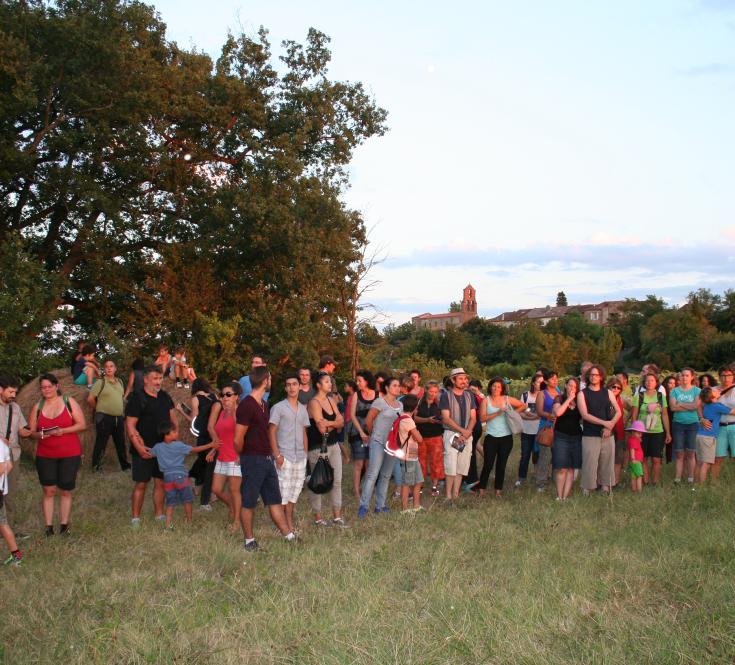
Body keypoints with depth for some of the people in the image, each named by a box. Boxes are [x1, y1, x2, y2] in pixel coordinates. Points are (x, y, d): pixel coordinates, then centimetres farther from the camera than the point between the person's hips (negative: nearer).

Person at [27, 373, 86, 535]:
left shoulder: (69, 402, -1)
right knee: (49, 491, -1)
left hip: (70, 454, -2)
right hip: (45, 455, 2)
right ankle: (49, 526, 4)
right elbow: (31, 431, 7)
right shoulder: (38, 406, 6)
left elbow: (82, 425, -5)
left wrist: (63, 431, -19)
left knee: (65, 491, 3)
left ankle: (64, 526, 10)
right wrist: (40, 434, -15)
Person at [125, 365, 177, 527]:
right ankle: (135, 518, 9)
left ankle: (159, 514, 21)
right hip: (144, 450, -6)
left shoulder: (165, 397, 9)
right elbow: (130, 425, -14)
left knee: (161, 482, 11)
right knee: (141, 484, -1)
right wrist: (139, 447, -21)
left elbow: (173, 419, 17)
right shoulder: (137, 398, -11)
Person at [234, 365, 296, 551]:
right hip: (252, 460, -9)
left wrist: (274, 452, 14)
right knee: (248, 503, 4)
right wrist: (244, 456, -1)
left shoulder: (264, 405, 12)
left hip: (267, 459, 9)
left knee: (275, 500, 11)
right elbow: (238, 440, -16)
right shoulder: (246, 405, -17)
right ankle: (250, 542, 13)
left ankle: (289, 536, 16)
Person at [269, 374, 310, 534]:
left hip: (300, 457, 6)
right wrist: (277, 455, -12)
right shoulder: (278, 407, -3)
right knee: (284, 491, -4)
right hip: (285, 456, -6)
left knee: (295, 491, 9)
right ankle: (284, 526, 3)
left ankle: (289, 524, 18)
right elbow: (272, 432, -6)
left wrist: (306, 454, 11)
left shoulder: (303, 409, 14)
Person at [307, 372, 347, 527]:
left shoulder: (331, 401, 11)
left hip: (334, 444, 8)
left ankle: (337, 516, 14)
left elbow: (341, 422, 4)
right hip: (318, 447, -7)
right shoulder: (314, 403, -12)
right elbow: (322, 428, -19)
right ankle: (318, 518, 10)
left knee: (337, 481, 7)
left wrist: (329, 423, -12)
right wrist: (335, 423, -7)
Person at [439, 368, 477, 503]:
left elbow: (473, 417, 8)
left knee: (461, 467, 5)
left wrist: (467, 432, -9)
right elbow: (446, 418, -9)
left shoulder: (469, 396, 11)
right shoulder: (446, 396, -3)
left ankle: (455, 495, 11)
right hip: (451, 434, -4)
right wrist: (462, 430, -14)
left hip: (467, 435, 4)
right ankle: (448, 497, -4)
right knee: (451, 467, -9)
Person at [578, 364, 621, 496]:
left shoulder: (608, 393, 13)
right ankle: (586, 490, -1)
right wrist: (604, 423, -14)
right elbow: (585, 415, -8)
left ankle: (605, 488, 11)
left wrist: (610, 426, -8)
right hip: (590, 435, -3)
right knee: (589, 464, -6)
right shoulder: (582, 394, 3)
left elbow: (618, 412, 9)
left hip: (608, 435, 3)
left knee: (607, 463, 4)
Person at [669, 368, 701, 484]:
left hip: (692, 423, -1)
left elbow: (696, 405, -12)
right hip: (678, 423, 1)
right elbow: (672, 407, -7)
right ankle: (677, 478, 3)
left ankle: (690, 478, 11)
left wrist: (680, 404, -7)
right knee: (679, 453, 1)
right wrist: (689, 407, -9)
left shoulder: (696, 390, 3)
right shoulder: (675, 390, 5)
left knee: (691, 453, 3)